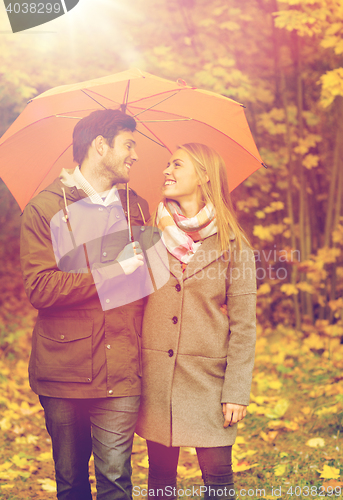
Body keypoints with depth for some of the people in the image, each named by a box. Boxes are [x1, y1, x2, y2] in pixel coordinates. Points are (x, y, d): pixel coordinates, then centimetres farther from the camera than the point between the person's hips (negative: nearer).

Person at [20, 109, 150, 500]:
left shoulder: (136, 207, 13)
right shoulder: (44, 209, -2)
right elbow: (38, 288, -13)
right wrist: (114, 273, -14)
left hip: (122, 375, 2)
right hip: (62, 373, -2)